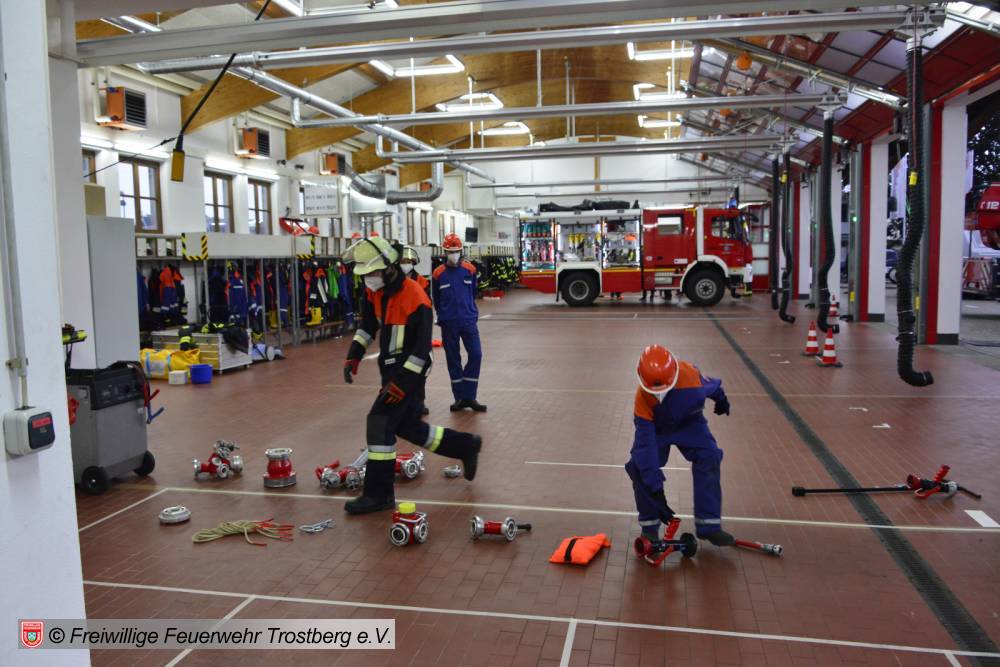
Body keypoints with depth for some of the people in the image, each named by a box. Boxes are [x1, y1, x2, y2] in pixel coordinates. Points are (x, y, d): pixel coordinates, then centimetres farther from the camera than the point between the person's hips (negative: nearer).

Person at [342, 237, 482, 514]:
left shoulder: (414, 298, -24)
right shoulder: (374, 292, 1)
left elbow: (422, 347, -23)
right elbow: (367, 326, 15)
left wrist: (402, 382, -25)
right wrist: (353, 356, 3)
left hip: (410, 369, -9)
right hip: (391, 367, 9)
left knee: (380, 421, -13)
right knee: (408, 426, 16)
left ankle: (379, 494, -3)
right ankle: (466, 446, 33)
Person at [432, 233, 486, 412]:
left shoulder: (470, 269, 1)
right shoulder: (438, 273, -3)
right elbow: (436, 299, 8)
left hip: (468, 320, 1)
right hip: (449, 324, -1)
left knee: (476, 355, -7)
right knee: (453, 359, 5)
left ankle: (469, 396, 3)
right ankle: (459, 398, 16)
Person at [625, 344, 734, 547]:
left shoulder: (689, 374, -37)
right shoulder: (642, 397, -37)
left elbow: (710, 385, -10)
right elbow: (646, 441, -36)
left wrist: (720, 398, 13)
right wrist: (655, 487, -36)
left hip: (689, 422, 1)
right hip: (655, 426, -1)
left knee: (708, 457, -17)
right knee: (640, 465, -19)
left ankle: (708, 524, -6)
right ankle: (649, 525, 0)